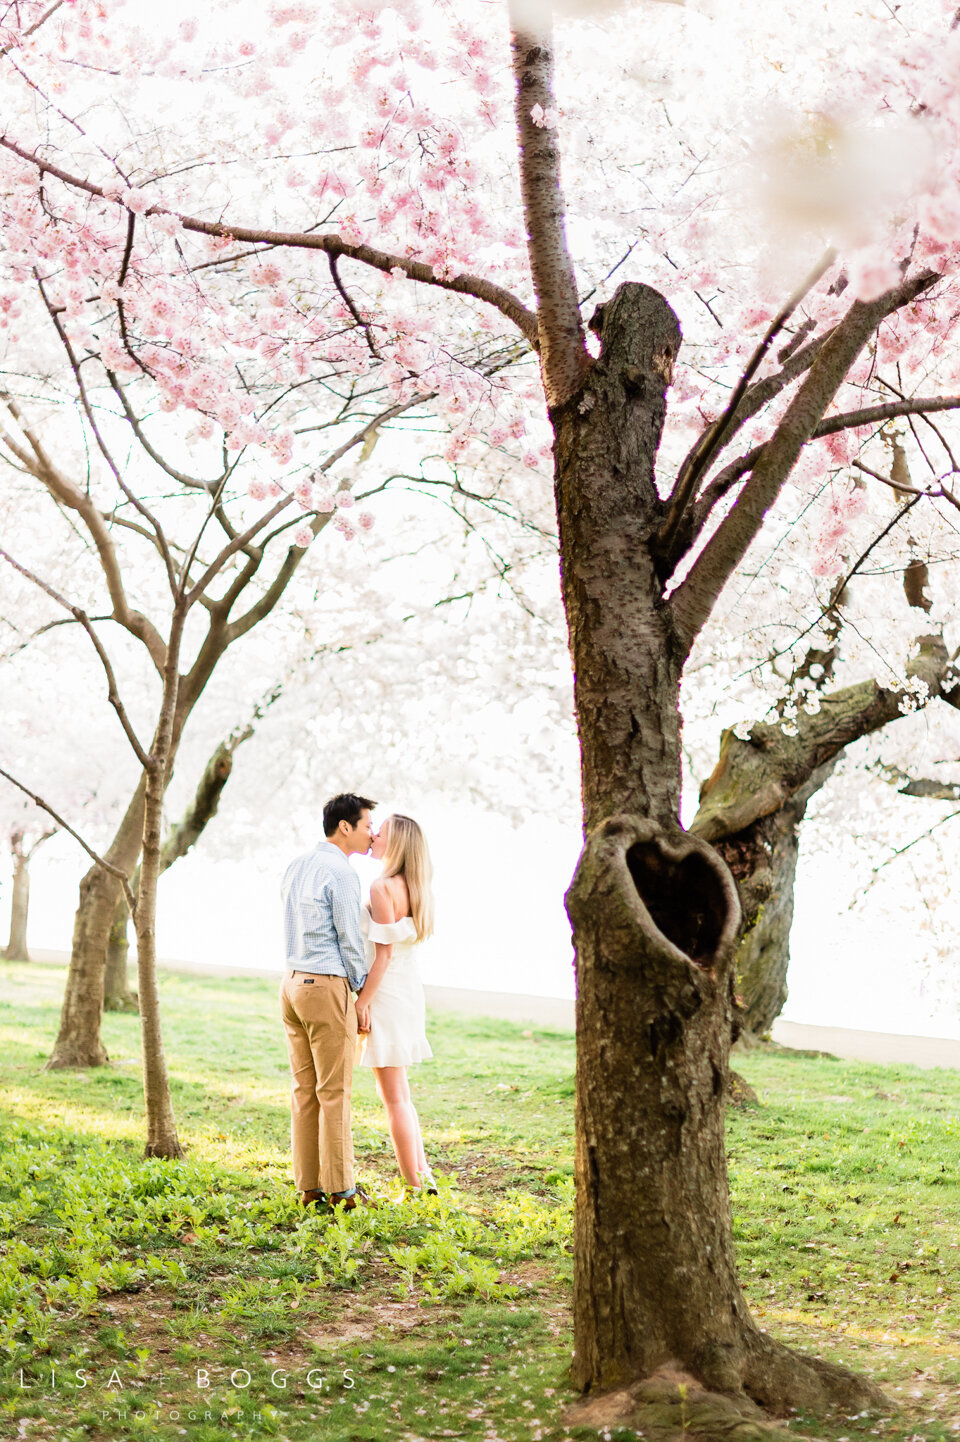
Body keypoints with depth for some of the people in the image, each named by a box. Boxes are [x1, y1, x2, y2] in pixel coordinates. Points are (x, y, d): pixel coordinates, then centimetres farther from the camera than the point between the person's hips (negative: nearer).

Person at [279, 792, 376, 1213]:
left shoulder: (295, 867, 12)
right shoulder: (341, 874, -14)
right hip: (327, 987, -8)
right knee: (334, 1092, -2)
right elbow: (350, 940, -11)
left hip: (292, 981, 8)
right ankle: (340, 1189, 4)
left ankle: (309, 1186, 13)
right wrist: (362, 989, 2)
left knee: (304, 1089, 10)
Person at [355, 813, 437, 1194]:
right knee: (397, 1094, 19)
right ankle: (423, 1173, 19)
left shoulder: (383, 888, -16)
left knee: (394, 1096, -2)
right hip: (410, 990, 9)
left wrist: (362, 1002, -17)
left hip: (386, 995, -9)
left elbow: (383, 952, -19)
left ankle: (416, 1187, 1)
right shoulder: (416, 889, 10)